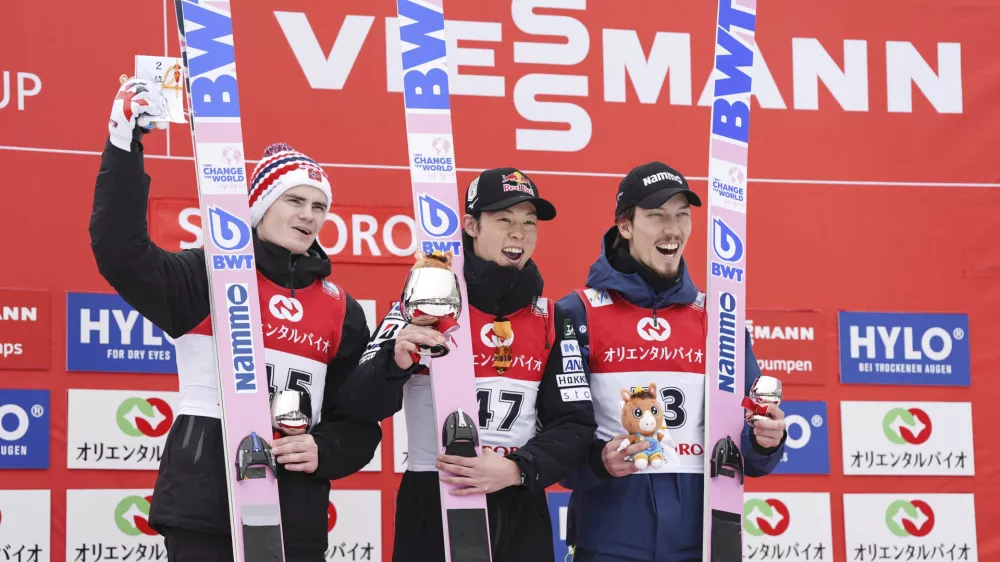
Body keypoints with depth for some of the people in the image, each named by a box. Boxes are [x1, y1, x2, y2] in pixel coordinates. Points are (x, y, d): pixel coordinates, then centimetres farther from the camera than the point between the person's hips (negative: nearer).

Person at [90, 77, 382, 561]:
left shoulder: (342, 311, 12)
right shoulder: (212, 276, -1)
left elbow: (360, 419, 14)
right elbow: (122, 254, -15)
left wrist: (324, 450, -7)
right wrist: (124, 148, -21)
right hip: (204, 508, -4)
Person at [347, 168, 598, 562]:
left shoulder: (550, 319, 6)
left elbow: (574, 425, 1)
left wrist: (517, 470, -16)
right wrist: (395, 363, -28)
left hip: (521, 517, 3)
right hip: (432, 511, -3)